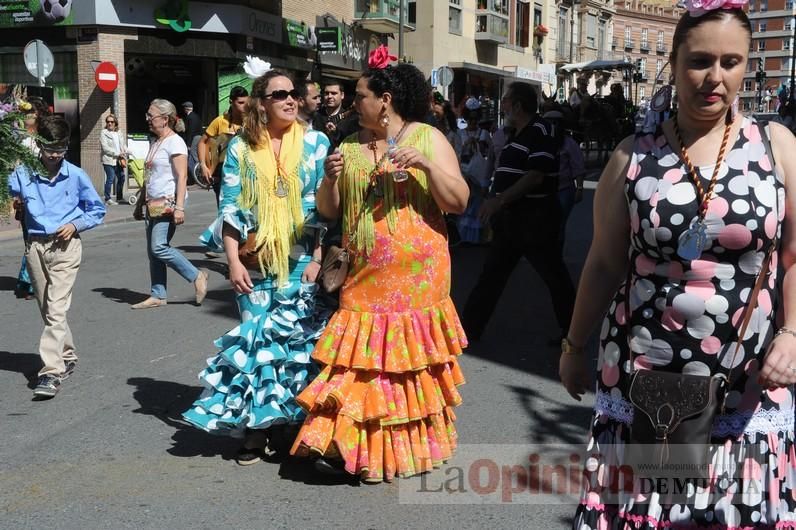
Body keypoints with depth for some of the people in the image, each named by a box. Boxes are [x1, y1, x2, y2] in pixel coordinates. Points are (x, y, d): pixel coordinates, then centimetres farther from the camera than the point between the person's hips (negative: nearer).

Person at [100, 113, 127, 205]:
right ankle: (107, 199, -3)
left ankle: (119, 197, 22)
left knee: (121, 177, 10)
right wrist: (117, 154, -15)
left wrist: (124, 155, -3)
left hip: (118, 160, 7)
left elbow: (122, 145, 15)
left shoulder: (118, 133, 17)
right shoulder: (104, 133, -3)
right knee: (110, 179, -9)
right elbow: (105, 148, -11)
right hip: (109, 160, -7)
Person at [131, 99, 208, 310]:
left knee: (159, 247, -15)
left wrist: (179, 207, -24)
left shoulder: (174, 142, -9)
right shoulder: (155, 143, 18)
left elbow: (182, 177, -17)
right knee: (153, 251, 7)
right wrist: (143, 202, 23)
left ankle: (197, 276, -3)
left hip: (168, 203, -9)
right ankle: (157, 296, 11)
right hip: (154, 204, 9)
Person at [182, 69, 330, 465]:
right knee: (256, 338, 3)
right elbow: (230, 208, 3)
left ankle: (289, 424, 16)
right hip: (255, 263, 1)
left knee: (296, 336, 0)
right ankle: (255, 427, 14)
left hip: (301, 261, -1)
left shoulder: (315, 143, 2)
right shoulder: (241, 147, 4)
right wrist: (233, 261, -5)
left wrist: (318, 258, -7)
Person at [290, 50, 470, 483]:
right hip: (363, 276, 4)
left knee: (408, 359, 3)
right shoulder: (350, 146, 11)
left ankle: (411, 447, 16)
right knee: (360, 360, 1)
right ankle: (349, 446, 9)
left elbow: (458, 202, -7)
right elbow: (328, 211, 11)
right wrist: (331, 177, -7)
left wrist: (426, 164, -19)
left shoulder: (428, 138, 0)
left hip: (416, 274, -3)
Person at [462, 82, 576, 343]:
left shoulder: (540, 130, -13)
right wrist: (496, 207, 17)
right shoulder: (516, 134, 15)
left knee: (554, 275, 2)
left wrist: (500, 199, -24)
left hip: (536, 219, -9)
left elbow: (536, 176, -22)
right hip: (511, 218, 9)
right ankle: (469, 328, 16)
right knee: (491, 273, 10)